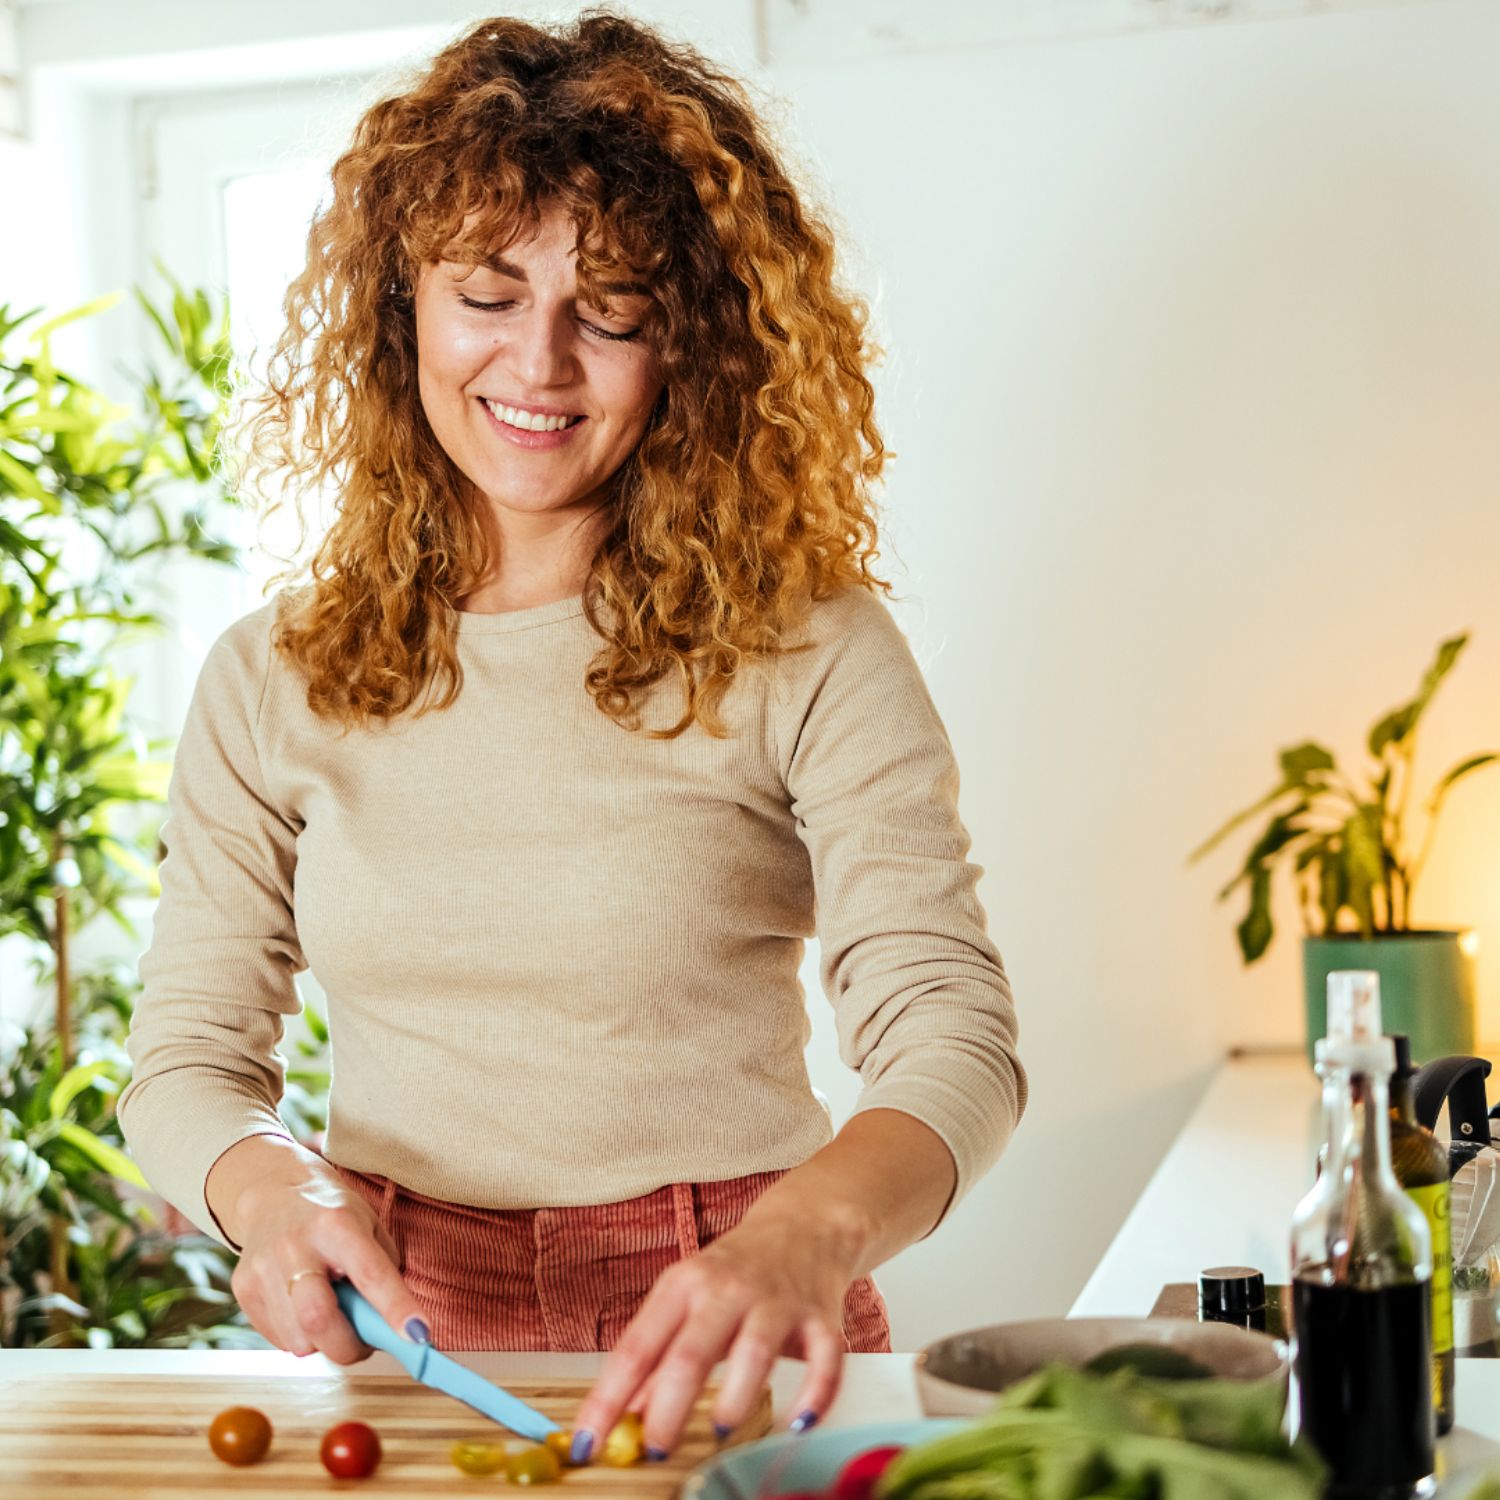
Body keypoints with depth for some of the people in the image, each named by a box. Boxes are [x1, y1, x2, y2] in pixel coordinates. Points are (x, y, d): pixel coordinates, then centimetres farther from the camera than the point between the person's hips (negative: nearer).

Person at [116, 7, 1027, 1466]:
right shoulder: (274, 679, 7)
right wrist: (269, 1184, -14)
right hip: (397, 1334, 3)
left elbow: (952, 1037, -11)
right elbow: (185, 1054, 8)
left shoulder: (808, 655, -3)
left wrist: (807, 1236, -32)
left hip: (720, 1358, -2)